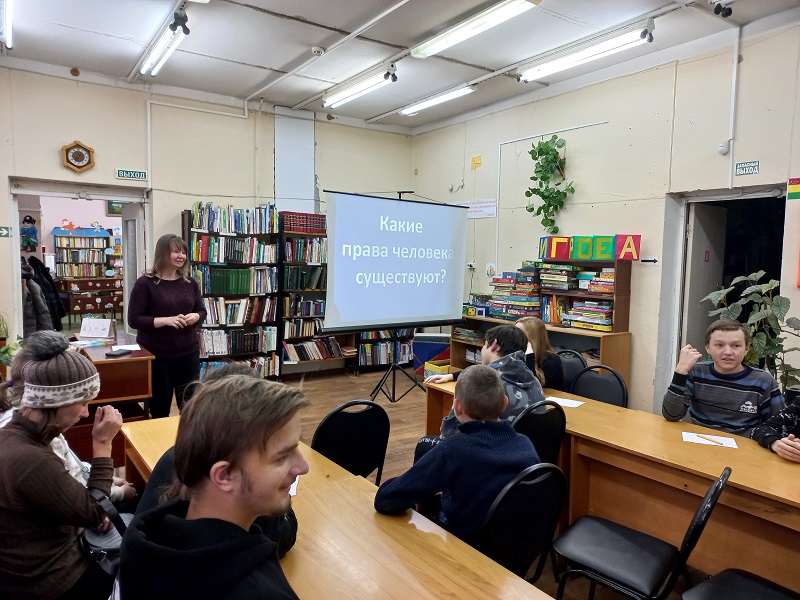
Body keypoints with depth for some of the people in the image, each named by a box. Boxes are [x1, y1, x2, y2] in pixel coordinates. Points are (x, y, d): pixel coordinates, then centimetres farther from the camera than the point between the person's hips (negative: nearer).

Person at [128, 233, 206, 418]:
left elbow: (202, 311, 12)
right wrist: (165, 320, -22)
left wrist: (195, 317, -11)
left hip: (188, 351, 4)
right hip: (156, 354, -4)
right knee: (159, 405, 10)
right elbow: (134, 319, -10)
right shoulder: (145, 283, -8)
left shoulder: (190, 282, 5)